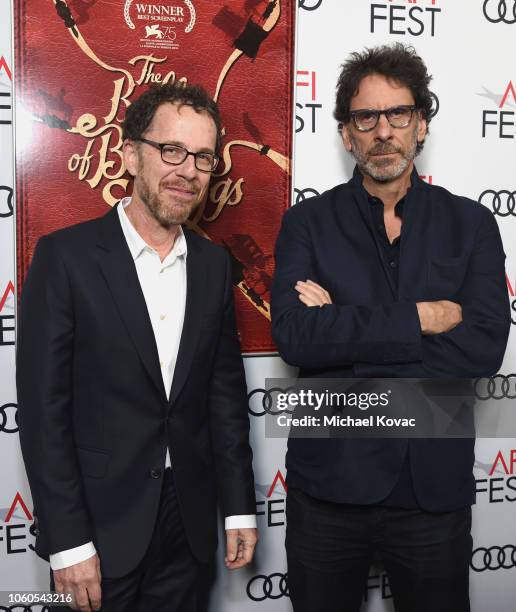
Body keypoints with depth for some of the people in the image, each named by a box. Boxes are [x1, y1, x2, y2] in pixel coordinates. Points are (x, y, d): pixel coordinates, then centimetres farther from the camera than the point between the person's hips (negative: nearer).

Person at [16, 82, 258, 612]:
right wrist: (68, 542, -13)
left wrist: (240, 507, 6)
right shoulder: (65, 256, -12)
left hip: (191, 524, 4)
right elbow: (43, 406, -12)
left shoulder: (212, 263, 3)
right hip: (101, 527, -4)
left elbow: (225, 390, 7)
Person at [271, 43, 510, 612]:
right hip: (329, 483, 0)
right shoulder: (308, 222, -1)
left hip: (435, 487, 1)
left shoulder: (471, 224, 1)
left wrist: (343, 328, -16)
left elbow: (483, 349, -13)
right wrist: (419, 319, -17)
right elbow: (294, 336, -17)